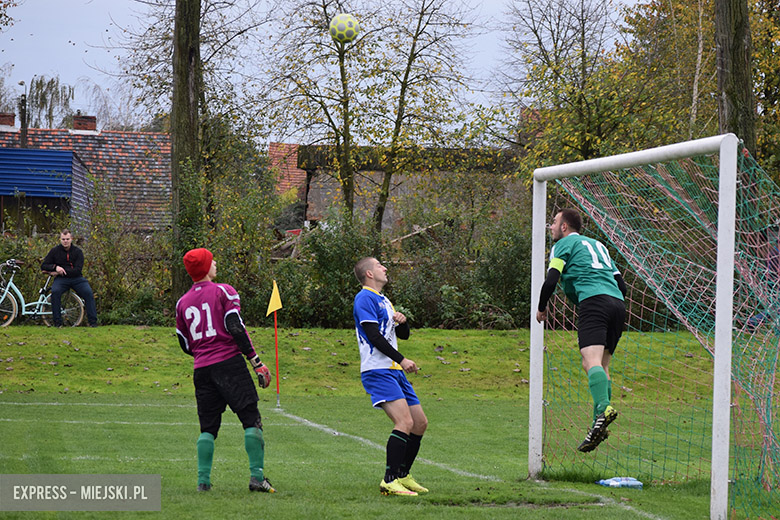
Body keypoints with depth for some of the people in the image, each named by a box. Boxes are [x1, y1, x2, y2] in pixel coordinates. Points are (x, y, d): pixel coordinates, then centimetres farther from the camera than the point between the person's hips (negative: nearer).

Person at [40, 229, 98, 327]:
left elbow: (77, 270, -9)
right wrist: (55, 267, -16)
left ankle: (93, 321, -16)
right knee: (55, 291, -31)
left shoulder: (78, 252, 1)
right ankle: (57, 322, -21)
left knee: (88, 292, -24)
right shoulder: (55, 251, 4)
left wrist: (62, 271, -16)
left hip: (76, 278, 0)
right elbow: (43, 266, 4)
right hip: (61, 279, 0)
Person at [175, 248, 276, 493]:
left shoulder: (183, 302, 14)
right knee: (251, 419, -4)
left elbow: (185, 344, 17)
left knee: (208, 427, 10)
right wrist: (256, 362, -9)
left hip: (202, 370, 5)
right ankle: (256, 476, -12)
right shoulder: (223, 291, -1)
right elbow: (236, 327, -10)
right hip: (229, 362, -5)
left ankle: (203, 480, 2)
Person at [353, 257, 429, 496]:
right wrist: (401, 360, -16)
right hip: (377, 371, -10)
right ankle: (389, 481, -23)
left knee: (420, 423, 9)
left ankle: (403, 476, 19)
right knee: (405, 421, -22)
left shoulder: (383, 299, 23)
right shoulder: (365, 298, -7)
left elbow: (403, 335, 26)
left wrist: (402, 321, 3)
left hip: (394, 371, 10)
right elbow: (374, 336, -16)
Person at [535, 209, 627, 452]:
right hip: (617, 302, 7)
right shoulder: (598, 245, 33)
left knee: (592, 361, -22)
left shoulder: (565, 244, 11)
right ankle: (599, 425, 0)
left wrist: (541, 308, 14)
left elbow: (551, 280, -1)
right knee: (600, 365, 11)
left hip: (593, 301, -7)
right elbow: (621, 284, 28)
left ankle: (603, 408, -46)